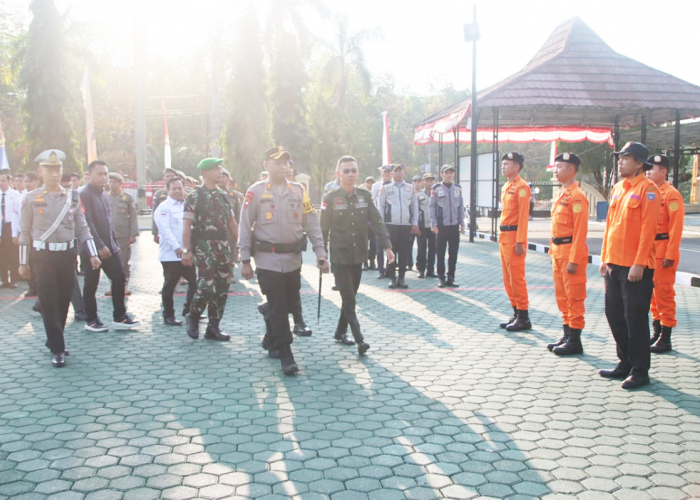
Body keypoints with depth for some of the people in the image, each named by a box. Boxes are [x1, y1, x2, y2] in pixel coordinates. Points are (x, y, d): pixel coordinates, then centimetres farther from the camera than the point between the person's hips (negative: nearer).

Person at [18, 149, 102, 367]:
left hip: (67, 255, 3)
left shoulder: (73, 197, 5)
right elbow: (25, 232, 0)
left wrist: (93, 254, -2)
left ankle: (54, 340, 27)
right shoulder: (31, 198, -2)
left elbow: (82, 228, 5)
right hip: (43, 256, -3)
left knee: (64, 301, 9)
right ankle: (57, 349, 2)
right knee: (49, 303, -3)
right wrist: (23, 263, 0)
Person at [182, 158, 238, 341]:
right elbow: (187, 225, -9)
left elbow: (232, 223, 16)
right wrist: (186, 250, -16)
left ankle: (214, 327, 15)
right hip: (204, 247, -6)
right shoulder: (194, 197, -5)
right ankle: (193, 317, 12)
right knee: (207, 287, -14)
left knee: (221, 289, 5)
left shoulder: (224, 196, 13)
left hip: (223, 247, 6)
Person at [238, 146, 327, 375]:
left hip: (293, 260, 4)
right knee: (278, 308, -5)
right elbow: (245, 227, -2)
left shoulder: (299, 191, 5)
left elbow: (312, 224, 6)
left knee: (287, 305, 14)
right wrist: (245, 261, -5)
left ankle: (271, 341, 36)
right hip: (268, 260, -4)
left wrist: (320, 254, -1)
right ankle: (286, 355, 1)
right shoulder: (256, 191, -4)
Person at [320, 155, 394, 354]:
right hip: (340, 257, -4)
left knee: (351, 297, 13)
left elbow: (377, 222, -2)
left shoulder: (365, 196, 2)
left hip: (358, 256, 4)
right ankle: (359, 339, -8)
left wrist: (387, 246, -10)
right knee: (349, 300, -8)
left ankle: (340, 332, 28)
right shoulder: (330, 198, -7)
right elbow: (323, 228, -4)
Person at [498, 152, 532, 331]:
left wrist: (520, 242, -21)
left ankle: (523, 318, 3)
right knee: (507, 278, 12)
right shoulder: (506, 187, 16)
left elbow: (523, 216, -17)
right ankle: (516, 313, 20)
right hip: (504, 237, 9)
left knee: (517, 278, -5)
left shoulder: (521, 187, -12)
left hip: (514, 237, -9)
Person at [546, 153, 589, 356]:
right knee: (562, 296, 15)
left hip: (571, 252, -10)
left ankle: (575, 341, 5)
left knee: (574, 297, -2)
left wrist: (574, 260, -21)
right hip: (558, 252, 10)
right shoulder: (561, 194, 15)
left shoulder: (577, 196, -15)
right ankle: (567, 335, 24)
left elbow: (580, 231, -19)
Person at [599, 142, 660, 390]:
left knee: (635, 318, -1)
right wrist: (605, 257, 13)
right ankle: (625, 363, 26)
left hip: (635, 267, -8)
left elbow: (648, 229, -15)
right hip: (614, 264, 8)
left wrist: (639, 264, -19)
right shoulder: (617, 188, 13)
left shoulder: (647, 189, -10)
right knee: (614, 315, 13)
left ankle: (640, 372, 10)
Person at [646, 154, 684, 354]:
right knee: (653, 292, 13)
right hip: (649, 250, 8)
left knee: (664, 292, -3)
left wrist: (670, 255, -18)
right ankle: (656, 333, 23)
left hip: (663, 251, -8)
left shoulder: (671, 194, -11)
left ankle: (665, 339, 5)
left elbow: (676, 227, -15)